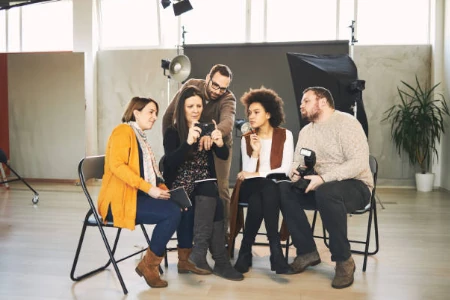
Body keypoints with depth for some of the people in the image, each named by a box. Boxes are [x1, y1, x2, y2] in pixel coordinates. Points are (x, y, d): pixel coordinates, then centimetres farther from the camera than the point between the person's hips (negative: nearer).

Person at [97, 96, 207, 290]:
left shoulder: (141, 137, 21)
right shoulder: (123, 131, -7)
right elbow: (117, 165, -21)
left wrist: (161, 187, -3)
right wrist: (149, 188, -25)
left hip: (138, 195, 9)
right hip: (120, 199, -9)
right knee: (172, 212, -25)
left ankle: (184, 260, 11)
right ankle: (148, 265, -11)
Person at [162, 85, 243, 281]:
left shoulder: (206, 129, 12)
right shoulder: (172, 132, 0)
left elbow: (224, 156, 1)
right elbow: (170, 162, -17)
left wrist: (219, 143, -22)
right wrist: (188, 142, -31)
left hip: (205, 187, 3)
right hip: (181, 187, -3)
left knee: (210, 193, -33)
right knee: (215, 205, -31)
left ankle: (199, 252, -33)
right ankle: (221, 262, -29)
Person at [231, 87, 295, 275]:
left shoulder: (285, 135, 2)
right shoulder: (246, 138, 9)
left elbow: (285, 170, -7)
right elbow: (246, 174, 0)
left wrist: (257, 174, -11)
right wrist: (255, 152, -14)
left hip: (275, 187, -1)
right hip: (251, 189, 1)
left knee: (267, 191, -36)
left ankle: (246, 251, -28)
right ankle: (276, 252, -27)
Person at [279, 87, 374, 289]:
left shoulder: (346, 122, -13)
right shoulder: (305, 131, 11)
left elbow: (359, 162, -24)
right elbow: (297, 163, 9)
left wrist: (323, 178, -32)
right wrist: (295, 172, -16)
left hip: (355, 186, -6)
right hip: (320, 187, 7)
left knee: (326, 192, -38)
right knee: (283, 189, -16)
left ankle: (344, 259, -19)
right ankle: (307, 251, -6)